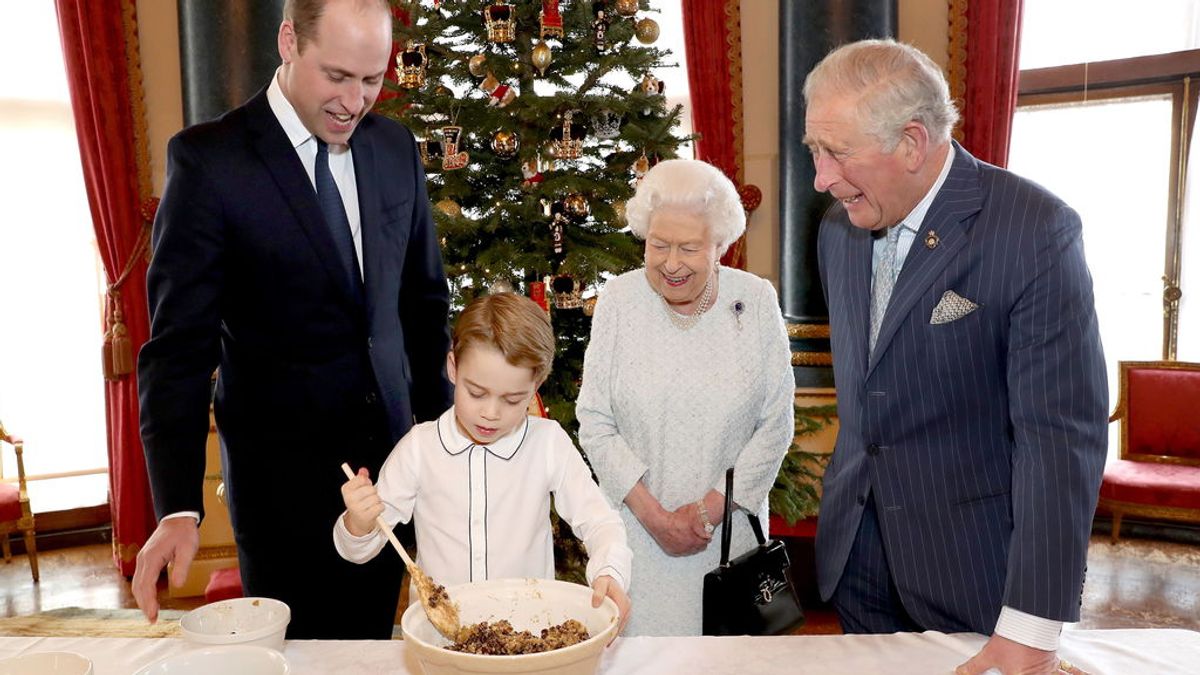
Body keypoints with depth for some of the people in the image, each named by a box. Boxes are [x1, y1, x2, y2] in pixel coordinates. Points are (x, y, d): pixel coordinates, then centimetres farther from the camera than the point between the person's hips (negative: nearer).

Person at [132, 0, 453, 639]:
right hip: (282, 468, -4)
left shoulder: (395, 147, 3)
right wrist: (178, 507, -21)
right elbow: (179, 343, -14)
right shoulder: (208, 159, -12)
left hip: (390, 451, 5)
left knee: (373, 640, 16)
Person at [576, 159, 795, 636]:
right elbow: (595, 424, -6)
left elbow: (776, 426, -4)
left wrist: (711, 508, -9)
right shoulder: (619, 300, -7)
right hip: (637, 527, 0)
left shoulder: (756, 301, -6)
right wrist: (653, 513, -11)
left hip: (730, 525, 1)